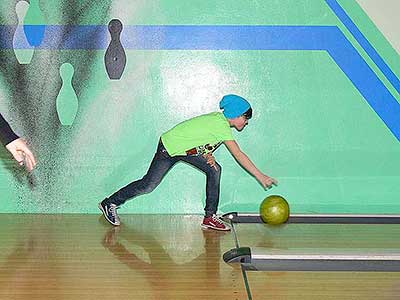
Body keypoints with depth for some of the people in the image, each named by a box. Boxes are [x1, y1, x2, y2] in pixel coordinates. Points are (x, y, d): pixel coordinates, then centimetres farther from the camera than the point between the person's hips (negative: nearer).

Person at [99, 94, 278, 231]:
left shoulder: (219, 118, 0)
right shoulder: (222, 126, -27)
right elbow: (238, 155, -28)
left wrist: (207, 154, -9)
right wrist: (261, 177, -25)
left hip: (186, 148, 9)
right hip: (169, 149, -9)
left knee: (214, 170, -4)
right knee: (148, 185, -4)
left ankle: (210, 217, 0)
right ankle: (110, 204, 14)